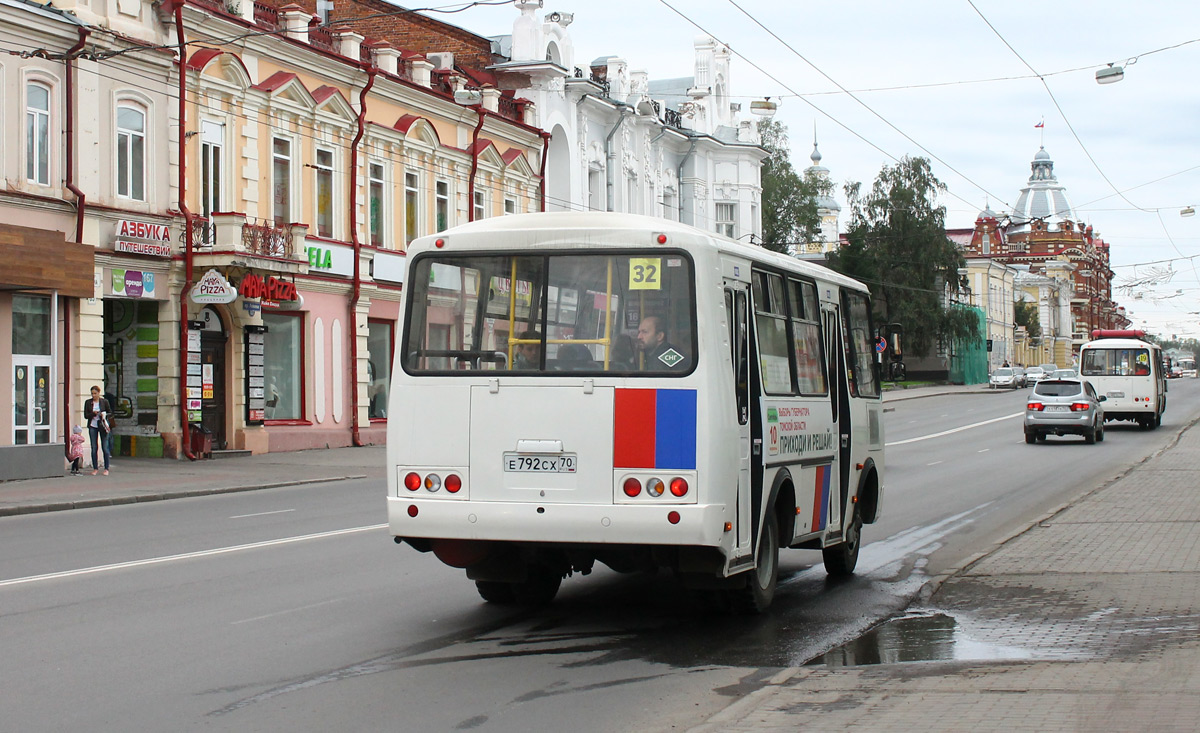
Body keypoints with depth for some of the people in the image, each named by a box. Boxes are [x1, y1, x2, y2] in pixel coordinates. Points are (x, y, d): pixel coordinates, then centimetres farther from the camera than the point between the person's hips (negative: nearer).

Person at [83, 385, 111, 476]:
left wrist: (104, 415, -13)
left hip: (102, 426, -1)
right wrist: (93, 413, -15)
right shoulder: (88, 402, 5)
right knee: (94, 448, 1)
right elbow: (85, 415, 3)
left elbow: (110, 412, 8)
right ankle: (95, 468, 9)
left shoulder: (104, 402, 1)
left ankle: (106, 469, 4)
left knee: (105, 447, -3)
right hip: (92, 426, 1)